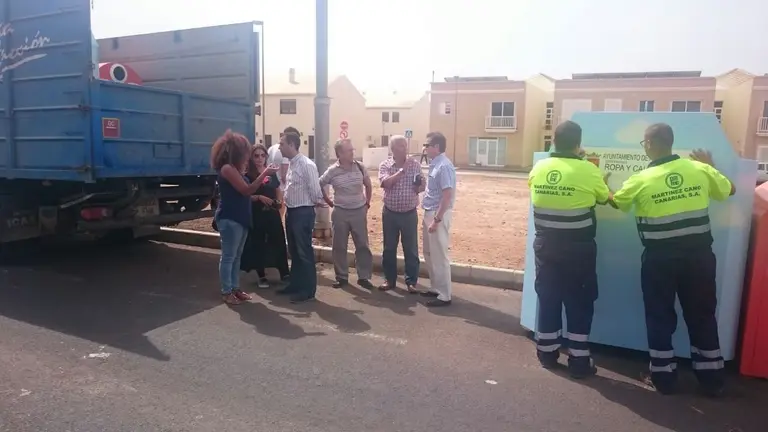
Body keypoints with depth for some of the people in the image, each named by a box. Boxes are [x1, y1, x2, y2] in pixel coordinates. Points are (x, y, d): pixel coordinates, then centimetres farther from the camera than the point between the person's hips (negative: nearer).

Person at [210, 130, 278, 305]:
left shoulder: (235, 168, 16)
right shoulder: (227, 168, -15)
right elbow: (246, 190, -18)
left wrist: (261, 179, 14)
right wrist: (264, 173, -16)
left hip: (240, 218, 10)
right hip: (229, 219, -10)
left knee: (237, 256, 14)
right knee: (228, 257, -2)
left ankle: (235, 288, 22)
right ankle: (226, 292, 6)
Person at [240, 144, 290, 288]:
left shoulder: (272, 173, 11)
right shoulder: (247, 175, -3)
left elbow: (279, 191, 18)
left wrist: (279, 201, -1)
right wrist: (259, 197, -22)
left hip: (272, 213, 4)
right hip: (256, 215, -3)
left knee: (279, 242, 4)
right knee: (258, 244, 3)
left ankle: (284, 273, 16)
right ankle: (262, 276, 14)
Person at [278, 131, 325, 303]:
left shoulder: (307, 165, -18)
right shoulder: (291, 164, 11)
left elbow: (315, 190, -16)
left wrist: (316, 203, -1)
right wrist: (286, 203, 11)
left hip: (303, 212, -9)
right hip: (291, 212, 9)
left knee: (304, 252, -1)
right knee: (294, 251, 16)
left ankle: (308, 290, 8)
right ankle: (295, 284, 29)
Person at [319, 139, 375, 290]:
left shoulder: (359, 167, -2)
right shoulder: (332, 170, -8)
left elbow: (368, 185, 13)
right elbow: (319, 185, 4)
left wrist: (367, 202, 13)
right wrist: (329, 202, 6)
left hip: (359, 211, 1)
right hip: (340, 212, -1)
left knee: (362, 245, 3)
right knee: (339, 246, 6)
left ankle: (364, 277, 13)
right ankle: (341, 277, 19)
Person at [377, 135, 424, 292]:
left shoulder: (415, 164, 1)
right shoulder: (384, 165, -3)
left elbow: (423, 184, 7)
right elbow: (386, 183, -20)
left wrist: (420, 187, -17)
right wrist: (403, 169, -20)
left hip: (409, 214, 0)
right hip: (390, 213, 0)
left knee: (411, 249, 4)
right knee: (389, 248, 9)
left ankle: (411, 281, 15)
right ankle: (389, 279, 23)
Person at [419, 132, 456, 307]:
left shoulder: (444, 166, -18)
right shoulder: (435, 164, 12)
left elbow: (447, 196, -23)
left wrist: (437, 219, -22)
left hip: (438, 215, -10)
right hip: (430, 213, 10)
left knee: (439, 256, -3)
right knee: (429, 254, 17)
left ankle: (444, 296, 7)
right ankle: (435, 288, 29)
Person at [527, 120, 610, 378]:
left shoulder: (538, 168, -2)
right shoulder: (588, 170, -13)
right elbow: (604, 198, 4)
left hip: (545, 245, 4)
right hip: (578, 248, -3)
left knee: (548, 298, 14)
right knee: (579, 302, 8)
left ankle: (547, 352, 24)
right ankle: (579, 361, 14)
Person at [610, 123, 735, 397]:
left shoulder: (641, 180, -11)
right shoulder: (700, 169, -3)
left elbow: (615, 202, 8)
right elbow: (730, 190, 14)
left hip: (660, 258, -3)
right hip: (698, 255, 3)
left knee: (660, 316, 11)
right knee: (702, 316, 15)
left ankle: (664, 378, 18)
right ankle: (712, 380, 25)